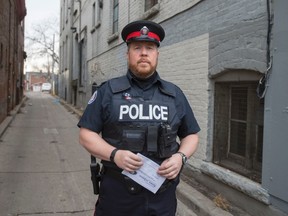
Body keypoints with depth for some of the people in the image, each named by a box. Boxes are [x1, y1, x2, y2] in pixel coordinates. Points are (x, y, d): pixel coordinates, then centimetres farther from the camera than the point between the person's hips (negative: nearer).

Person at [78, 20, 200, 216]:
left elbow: (191, 135, 12)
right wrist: (114, 154, -17)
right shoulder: (108, 91, 0)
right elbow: (86, 134, -1)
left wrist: (180, 157, -8)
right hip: (117, 193, -2)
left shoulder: (175, 94, 7)